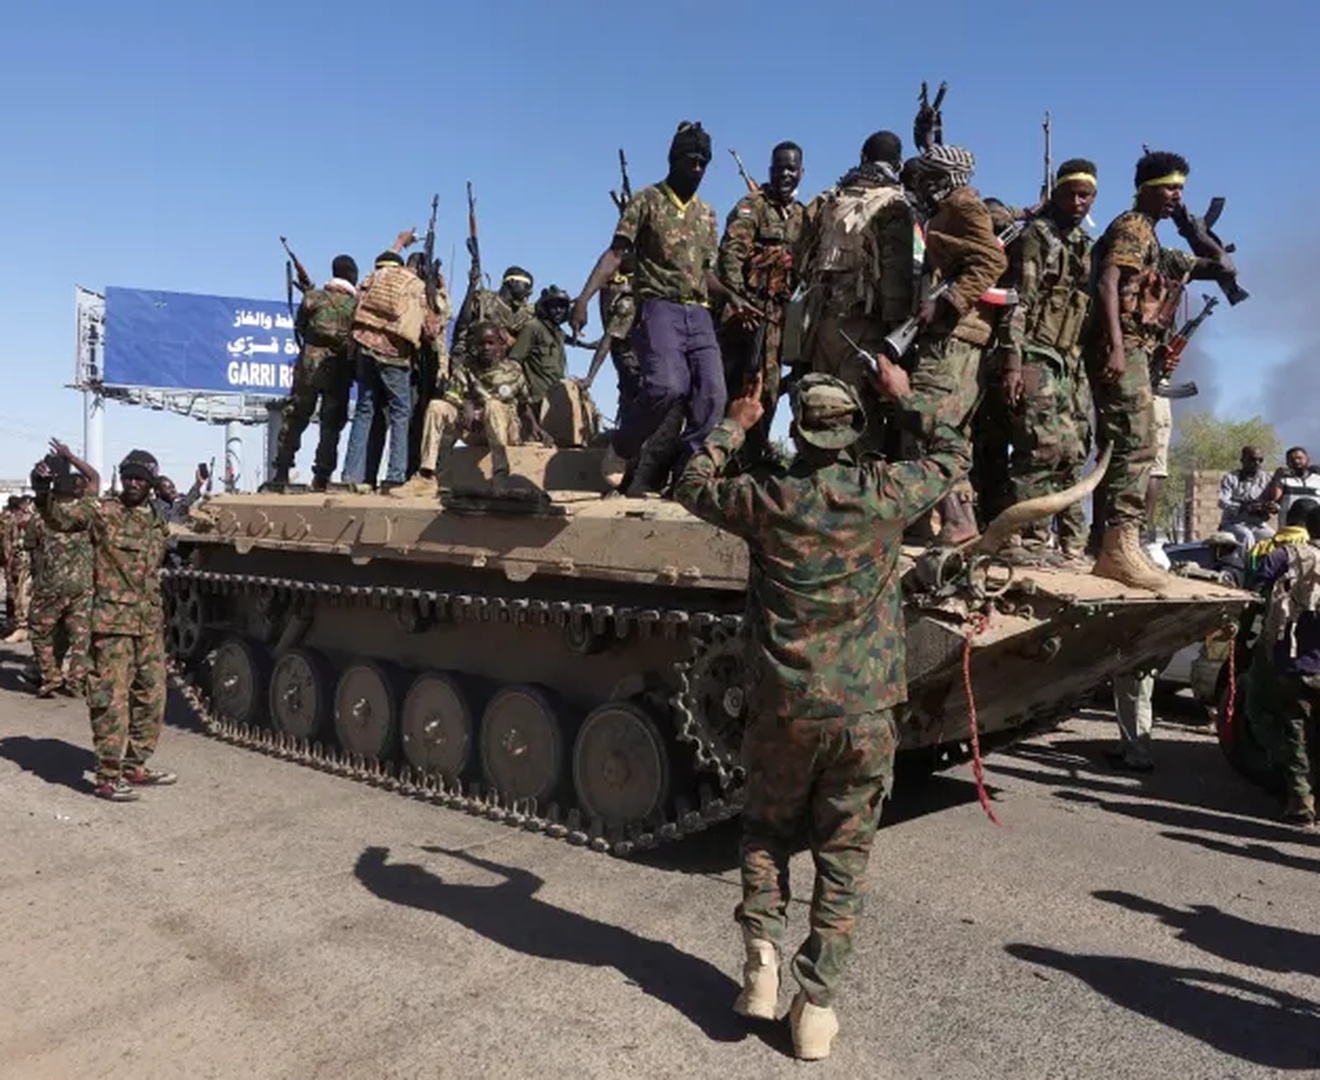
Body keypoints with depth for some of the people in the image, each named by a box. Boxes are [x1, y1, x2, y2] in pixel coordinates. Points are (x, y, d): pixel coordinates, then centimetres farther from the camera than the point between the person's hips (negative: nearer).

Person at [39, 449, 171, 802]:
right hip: (113, 621, -6)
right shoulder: (102, 512, -4)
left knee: (151, 696, 12)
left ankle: (135, 766, 25)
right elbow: (58, 518, -14)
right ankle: (107, 777, 3)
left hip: (150, 622, 7)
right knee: (112, 699, -5)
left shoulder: (158, 520, 12)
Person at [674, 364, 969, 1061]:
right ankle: (817, 1004, 14)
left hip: (781, 708, 0)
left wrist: (734, 426, 24)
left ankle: (762, 954, 12)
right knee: (843, 857, 11)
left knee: (765, 831, 23)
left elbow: (691, 486, 14)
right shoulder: (884, 492, -5)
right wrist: (907, 399, 25)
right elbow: (954, 456, 15)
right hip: (864, 713, 0)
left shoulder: (765, 495, -6)